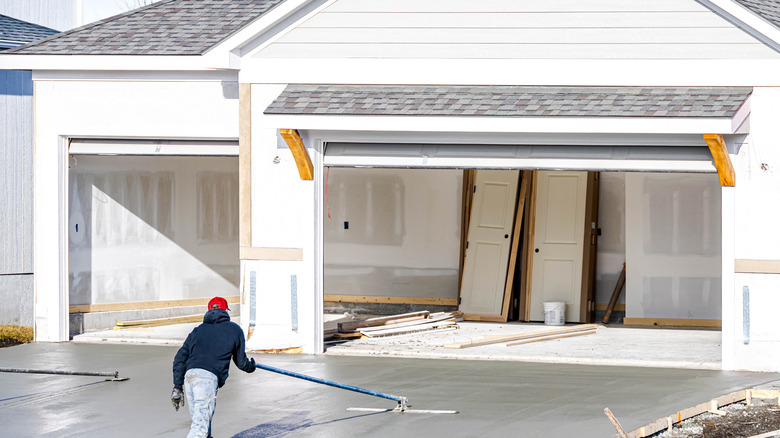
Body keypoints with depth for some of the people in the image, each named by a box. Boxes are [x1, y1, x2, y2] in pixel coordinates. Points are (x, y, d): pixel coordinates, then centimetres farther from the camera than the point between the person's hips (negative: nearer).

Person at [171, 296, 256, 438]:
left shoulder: (198, 330, 26)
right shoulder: (234, 330, 17)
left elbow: (180, 359, 19)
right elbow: (241, 362, 23)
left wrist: (177, 387, 20)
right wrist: (251, 366, 47)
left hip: (189, 375, 5)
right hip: (209, 378, -5)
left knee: (198, 420, 20)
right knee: (200, 425, -13)